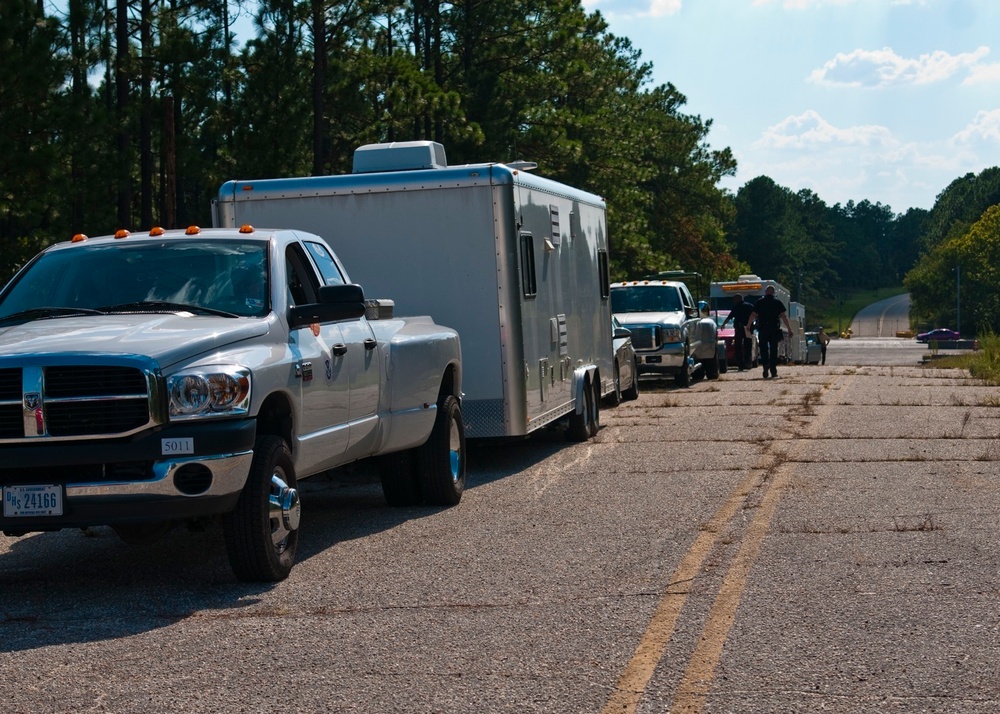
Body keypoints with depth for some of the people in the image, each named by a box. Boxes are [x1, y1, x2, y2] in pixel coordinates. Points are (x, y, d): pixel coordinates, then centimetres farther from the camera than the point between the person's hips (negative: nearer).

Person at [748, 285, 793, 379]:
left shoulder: (759, 302, 2)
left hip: (762, 329, 0)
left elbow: (753, 315, 2)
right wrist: (789, 329, 1)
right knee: (773, 350, 6)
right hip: (774, 329, 0)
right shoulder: (778, 303, 3)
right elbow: (784, 316, -2)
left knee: (764, 349, 5)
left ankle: (765, 365, -19)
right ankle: (773, 371, 5)